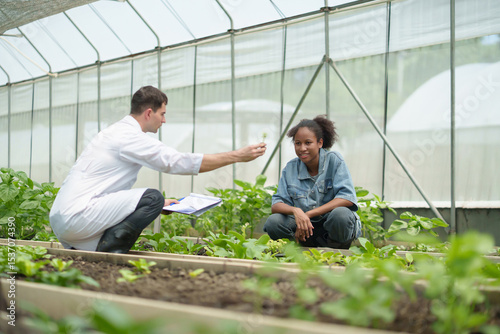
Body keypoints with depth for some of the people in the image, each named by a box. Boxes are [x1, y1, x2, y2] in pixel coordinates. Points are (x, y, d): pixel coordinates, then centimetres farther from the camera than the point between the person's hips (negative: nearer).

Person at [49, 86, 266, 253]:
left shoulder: (117, 133, 21)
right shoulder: (130, 137, -10)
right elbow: (179, 162, -12)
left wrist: (161, 204, 25)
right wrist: (238, 156, -8)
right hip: (77, 217, -10)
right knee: (152, 198, -16)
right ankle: (111, 248, -17)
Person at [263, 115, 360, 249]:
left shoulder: (334, 160, -7)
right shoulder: (291, 168, 3)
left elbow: (347, 198, -18)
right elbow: (276, 205, -4)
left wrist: (308, 214, -23)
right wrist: (295, 211, -29)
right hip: (307, 228, 3)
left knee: (340, 214, -37)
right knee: (272, 222, -22)